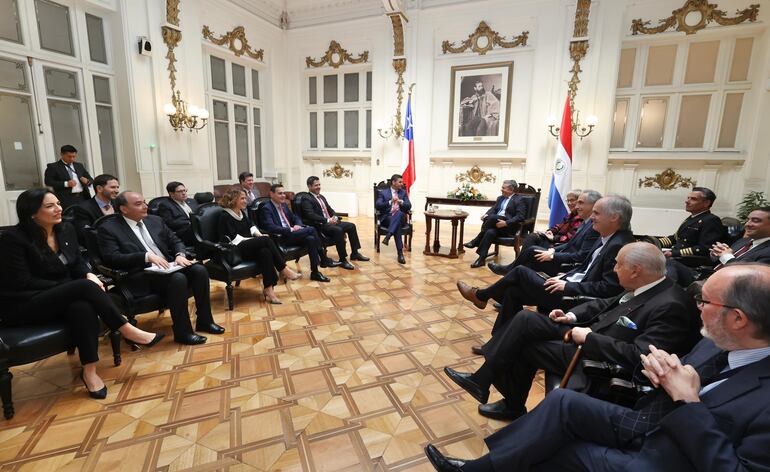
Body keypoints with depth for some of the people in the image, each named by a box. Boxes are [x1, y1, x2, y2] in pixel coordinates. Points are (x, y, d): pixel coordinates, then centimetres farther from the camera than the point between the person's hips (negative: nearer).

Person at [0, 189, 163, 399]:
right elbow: (22, 284, -17)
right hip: (24, 307, -5)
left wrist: (89, 275, -14)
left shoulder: (66, 229, 4)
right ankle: (128, 331, -24)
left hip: (62, 299, 5)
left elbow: (78, 264, 10)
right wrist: (73, 286, -21)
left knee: (83, 307, -33)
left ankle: (89, 371, -27)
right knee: (85, 287, -31)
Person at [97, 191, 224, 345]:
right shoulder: (108, 228, 0)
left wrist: (180, 255, -5)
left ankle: (204, 321, -7)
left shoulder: (155, 220, 17)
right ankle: (182, 332, -20)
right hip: (141, 276, -6)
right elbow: (112, 258, -12)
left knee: (199, 270, -21)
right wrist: (147, 256, -23)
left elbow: (175, 241, 18)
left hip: (167, 267, 6)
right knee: (178, 278, -33)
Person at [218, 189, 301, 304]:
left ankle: (268, 289, -32)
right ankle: (284, 270, -19)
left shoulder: (241, 213, 17)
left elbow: (251, 227, 17)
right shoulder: (225, 216, -7)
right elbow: (234, 238, -15)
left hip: (248, 246, 7)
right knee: (266, 240, -27)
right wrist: (261, 239, -15)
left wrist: (260, 236, -5)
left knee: (265, 251, -29)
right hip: (234, 251, -7)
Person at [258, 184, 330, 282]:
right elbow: (271, 228, -20)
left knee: (311, 239, -23)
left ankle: (315, 272, -21)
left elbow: (295, 218, 23)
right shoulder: (266, 208, -7)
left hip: (290, 234, 7)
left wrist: (298, 225, -2)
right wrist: (290, 230, -21)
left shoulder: (284, 205, 19)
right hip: (280, 238, -7)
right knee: (311, 229, -21)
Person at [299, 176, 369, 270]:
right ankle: (342, 260, -28)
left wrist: (335, 217, -1)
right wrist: (327, 220, -24)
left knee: (351, 226, -3)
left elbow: (330, 210, 22)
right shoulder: (306, 199, -7)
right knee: (338, 230, -34)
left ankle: (355, 253, 3)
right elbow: (311, 215, -20)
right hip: (320, 225, -9)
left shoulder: (321, 197, 20)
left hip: (330, 221, 9)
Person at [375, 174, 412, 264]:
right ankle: (400, 253, -43)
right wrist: (390, 202, -17)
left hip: (400, 217, 2)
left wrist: (400, 201, -14)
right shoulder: (383, 192, 8)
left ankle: (387, 236, -49)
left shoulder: (404, 192, 17)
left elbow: (409, 206, 6)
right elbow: (377, 206, -6)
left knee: (399, 213, -37)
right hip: (386, 218, -2)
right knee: (397, 225, -38)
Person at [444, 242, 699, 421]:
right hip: (588, 331, 8)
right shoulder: (644, 288, 1)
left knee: (522, 345, -8)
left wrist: (588, 338, -23)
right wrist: (573, 315, 2)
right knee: (526, 320, -4)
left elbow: (639, 357, -31)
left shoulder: (670, 306, -24)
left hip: (596, 358, -8)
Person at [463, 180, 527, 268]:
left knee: (491, 217, -32)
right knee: (490, 232, -30)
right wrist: (486, 214, -7)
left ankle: (475, 241, -17)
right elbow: (493, 209, 16)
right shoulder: (500, 198, 22)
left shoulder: (519, 199, -2)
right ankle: (481, 258, -31)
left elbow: (520, 217, -12)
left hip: (510, 227, -6)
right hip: (497, 223, 6)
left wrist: (506, 223, -25)